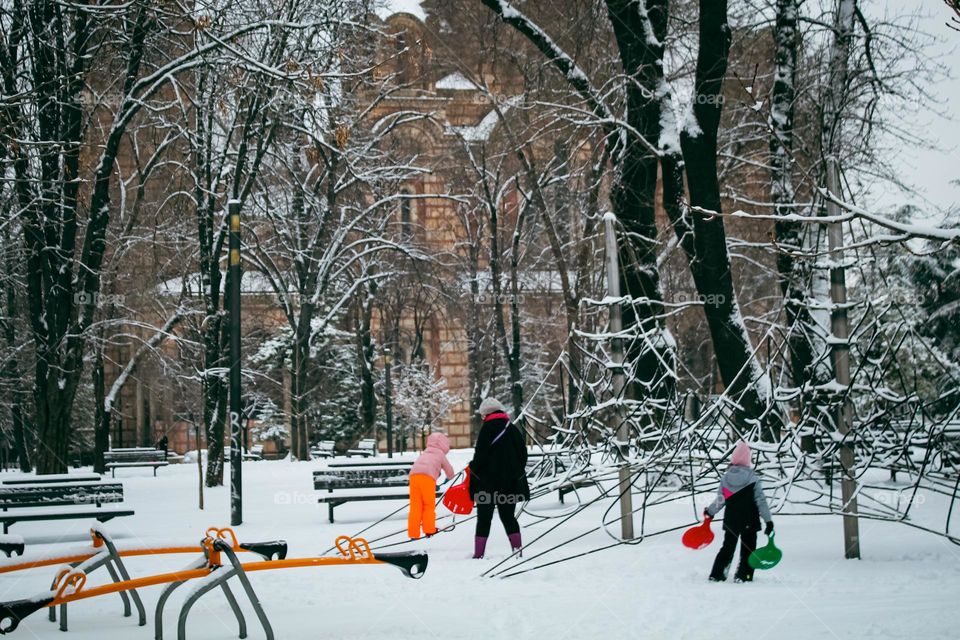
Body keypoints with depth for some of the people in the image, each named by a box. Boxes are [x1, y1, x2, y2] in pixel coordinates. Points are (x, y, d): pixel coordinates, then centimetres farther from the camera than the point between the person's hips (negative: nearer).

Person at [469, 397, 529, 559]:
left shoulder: (487, 429, -10)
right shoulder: (513, 429, 9)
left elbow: (480, 456, -14)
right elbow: (523, 454, 14)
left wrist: (473, 469, 2)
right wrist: (517, 473, 21)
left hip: (488, 484, -5)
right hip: (510, 483, 5)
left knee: (484, 518, 0)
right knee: (508, 516, 13)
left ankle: (479, 553, -3)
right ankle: (517, 548, 6)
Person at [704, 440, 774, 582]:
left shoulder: (725, 478, -5)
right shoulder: (753, 479, -13)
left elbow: (720, 500, 0)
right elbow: (760, 501, -12)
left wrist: (710, 512, 18)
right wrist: (769, 520, -7)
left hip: (731, 521, 3)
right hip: (749, 521, -3)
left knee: (727, 547, 15)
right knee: (748, 549, 9)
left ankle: (716, 574, 13)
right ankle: (743, 576, 4)